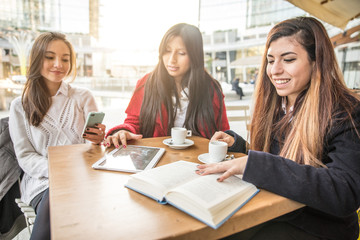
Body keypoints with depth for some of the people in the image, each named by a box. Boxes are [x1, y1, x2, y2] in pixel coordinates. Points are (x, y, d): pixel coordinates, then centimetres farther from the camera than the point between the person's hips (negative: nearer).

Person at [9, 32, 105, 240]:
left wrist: (98, 139, -20)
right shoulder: (20, 106, 9)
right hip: (42, 181, 1)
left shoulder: (83, 97, 8)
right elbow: (25, 156, 3)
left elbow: (95, 140, 6)